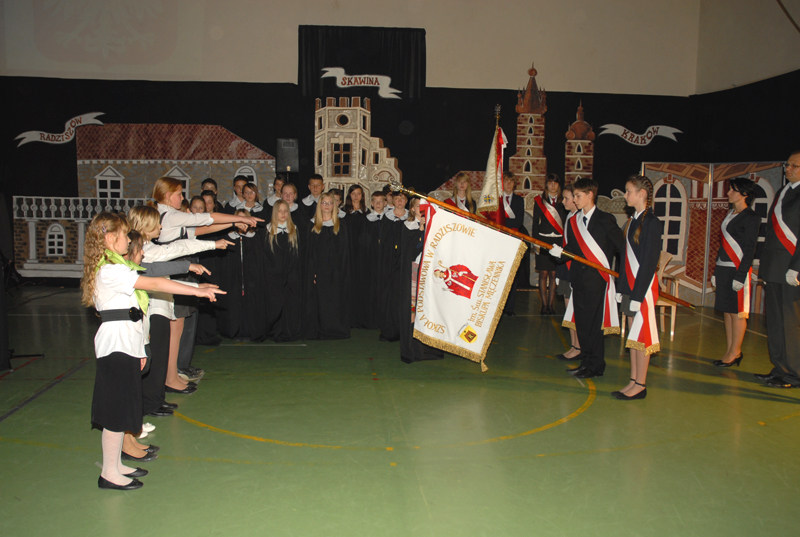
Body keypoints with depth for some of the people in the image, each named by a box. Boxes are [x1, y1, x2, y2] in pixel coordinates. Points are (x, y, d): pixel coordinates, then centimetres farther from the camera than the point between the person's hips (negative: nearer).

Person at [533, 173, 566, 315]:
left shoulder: (563, 201, 8)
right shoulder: (539, 200, 6)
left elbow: (567, 222, 8)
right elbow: (535, 222, 6)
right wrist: (535, 240, -3)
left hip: (558, 240, 1)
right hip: (543, 239, -1)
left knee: (553, 274, 1)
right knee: (543, 273, -1)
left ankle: (551, 305, 7)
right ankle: (544, 305, 5)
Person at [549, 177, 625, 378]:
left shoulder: (605, 220, -4)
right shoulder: (573, 222, 12)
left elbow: (622, 247, -4)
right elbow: (572, 249, 12)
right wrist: (560, 252, -8)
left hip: (596, 278, -6)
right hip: (578, 277, 6)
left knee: (594, 323, -3)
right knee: (581, 322, 10)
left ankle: (596, 366, 7)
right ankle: (586, 361, 21)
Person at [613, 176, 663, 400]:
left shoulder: (651, 222, -13)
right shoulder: (632, 221, 12)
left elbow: (650, 261, -16)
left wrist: (638, 293, -18)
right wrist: (623, 288, 11)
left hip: (643, 286, -8)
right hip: (630, 285, 8)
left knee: (641, 336, -1)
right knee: (632, 335, 12)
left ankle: (640, 385, 8)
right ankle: (634, 380, 21)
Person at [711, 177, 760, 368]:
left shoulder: (751, 217, -8)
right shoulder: (730, 214, 16)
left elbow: (749, 250, -12)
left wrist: (740, 276, -16)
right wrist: (716, 271, 18)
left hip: (737, 269, -8)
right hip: (724, 268, 8)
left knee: (737, 312, -3)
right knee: (727, 311, 10)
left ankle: (735, 352, 4)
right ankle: (730, 351, 16)